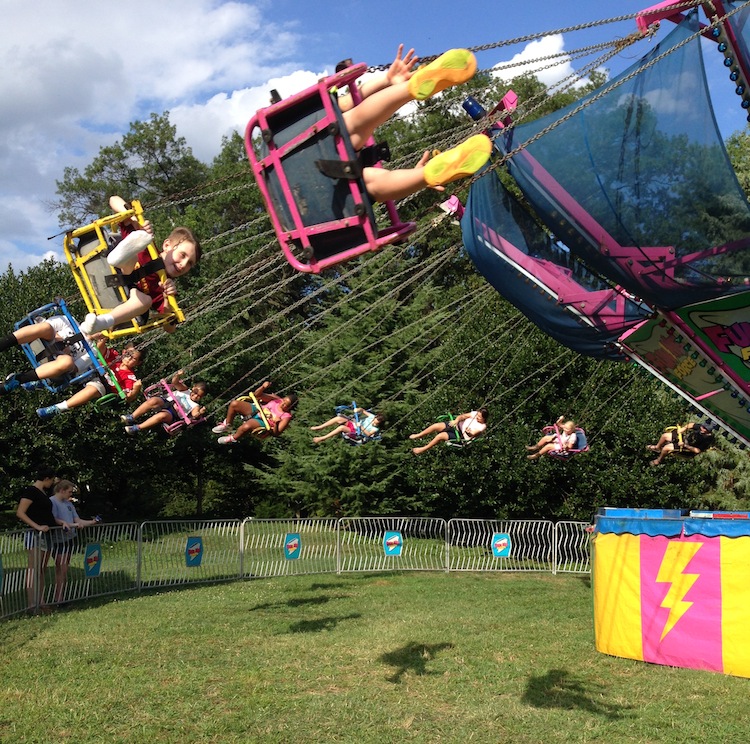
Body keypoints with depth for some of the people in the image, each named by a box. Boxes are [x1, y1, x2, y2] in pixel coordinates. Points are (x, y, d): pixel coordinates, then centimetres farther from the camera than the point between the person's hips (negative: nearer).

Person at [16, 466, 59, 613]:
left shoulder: (44, 493, 16)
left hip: (46, 535, 9)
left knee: (42, 570, 11)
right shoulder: (31, 491, -10)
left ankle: (41, 602, 15)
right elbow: (20, 513, -18)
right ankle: (31, 604, -11)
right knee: (34, 568, -10)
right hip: (36, 534, -9)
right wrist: (37, 526, -24)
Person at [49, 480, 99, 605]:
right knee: (62, 569, -10)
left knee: (62, 570, 10)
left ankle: (60, 597, 13)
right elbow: (54, 520, -19)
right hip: (58, 540, -8)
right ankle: (58, 599, -7)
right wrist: (72, 525, -27)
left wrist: (92, 522, 1)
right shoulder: (52, 501, -8)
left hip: (69, 539, 8)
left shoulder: (68, 503, 17)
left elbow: (78, 520, 15)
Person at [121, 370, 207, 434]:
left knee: (162, 415, -37)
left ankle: (137, 428, -36)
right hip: (165, 402, 3)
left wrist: (199, 413, -31)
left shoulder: (195, 406, 11)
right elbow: (174, 382, 9)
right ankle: (131, 417, -26)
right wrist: (177, 375, -12)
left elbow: (194, 415, -9)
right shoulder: (185, 390, 20)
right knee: (153, 401, -29)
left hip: (172, 414, -3)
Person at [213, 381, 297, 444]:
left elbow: (276, 434, -17)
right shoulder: (276, 399, -1)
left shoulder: (286, 417, -13)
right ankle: (227, 424, 13)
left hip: (263, 423, -6)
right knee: (234, 404, -12)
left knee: (246, 426, -39)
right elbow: (257, 395, 2)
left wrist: (276, 424, -38)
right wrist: (263, 387, -18)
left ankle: (233, 438, -5)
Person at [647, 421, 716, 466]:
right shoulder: (702, 427, -16)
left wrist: (684, 445, -28)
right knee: (664, 436, 6)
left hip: (687, 447, -7)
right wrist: (682, 429, -10)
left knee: (665, 448, -16)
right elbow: (692, 425, 3)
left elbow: (697, 451, -27)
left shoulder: (707, 440, -33)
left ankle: (658, 461, 17)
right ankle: (657, 447, 40)